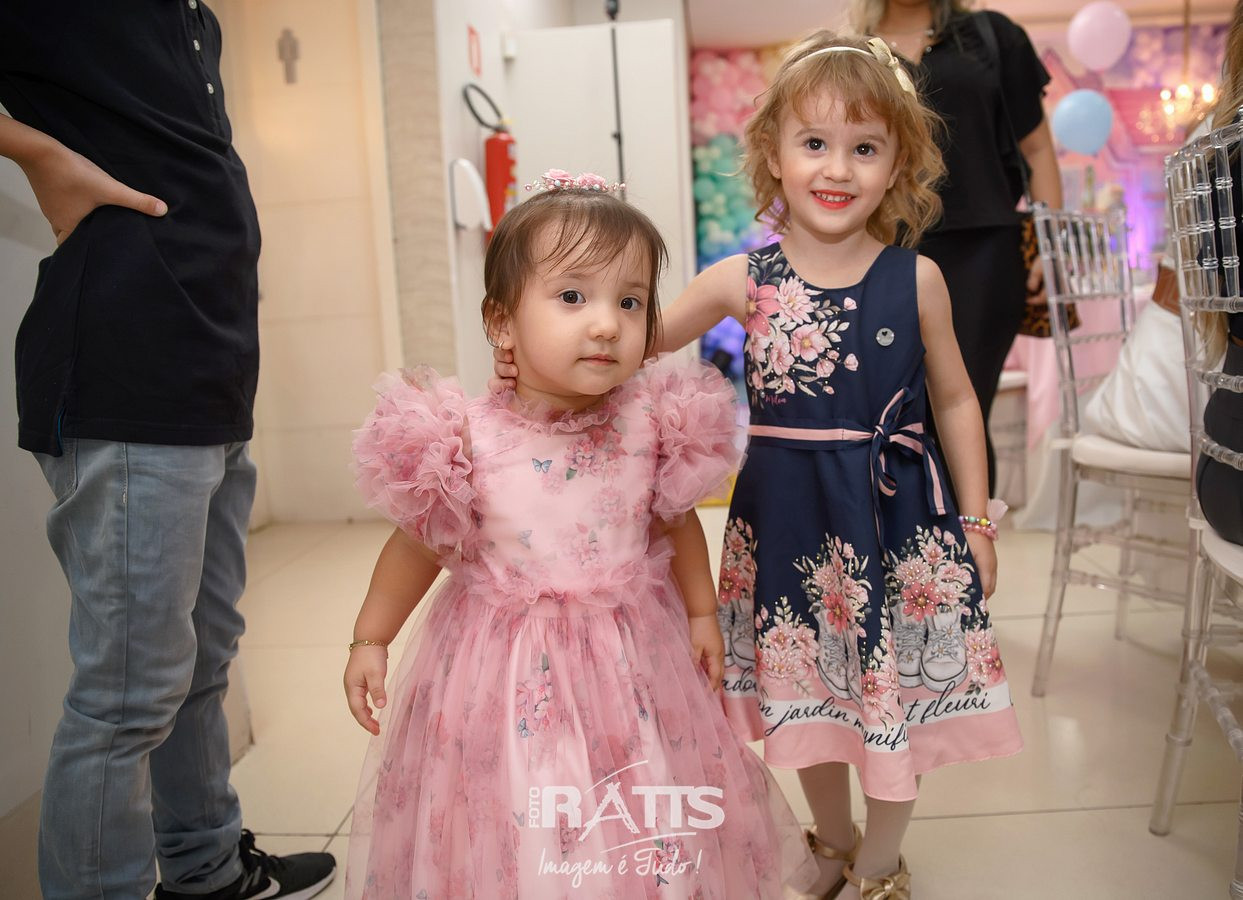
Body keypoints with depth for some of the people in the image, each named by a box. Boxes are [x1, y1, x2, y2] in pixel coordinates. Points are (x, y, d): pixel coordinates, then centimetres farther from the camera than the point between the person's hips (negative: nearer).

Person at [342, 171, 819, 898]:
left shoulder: (654, 424, -11)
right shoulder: (464, 440, -16)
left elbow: (678, 524, 5)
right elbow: (419, 544, -2)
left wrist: (703, 612, 11)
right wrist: (369, 640, 4)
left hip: (632, 660, 2)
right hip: (504, 665, -1)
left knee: (648, 839, 15)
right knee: (516, 839, 12)